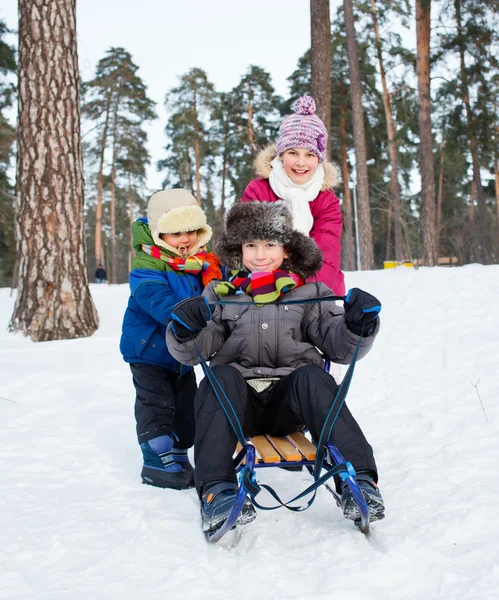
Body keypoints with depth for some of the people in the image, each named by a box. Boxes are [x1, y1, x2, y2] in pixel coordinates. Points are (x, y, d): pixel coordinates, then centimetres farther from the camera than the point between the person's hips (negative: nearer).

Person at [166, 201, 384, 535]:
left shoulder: (309, 292, 14)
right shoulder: (220, 294, 16)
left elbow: (340, 347, 7)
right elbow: (192, 353, 7)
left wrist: (358, 326, -14)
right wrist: (185, 333, -16)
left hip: (290, 399, 0)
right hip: (239, 402, 1)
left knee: (312, 376, -30)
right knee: (222, 377, -30)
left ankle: (358, 480, -39)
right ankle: (217, 490, -39)